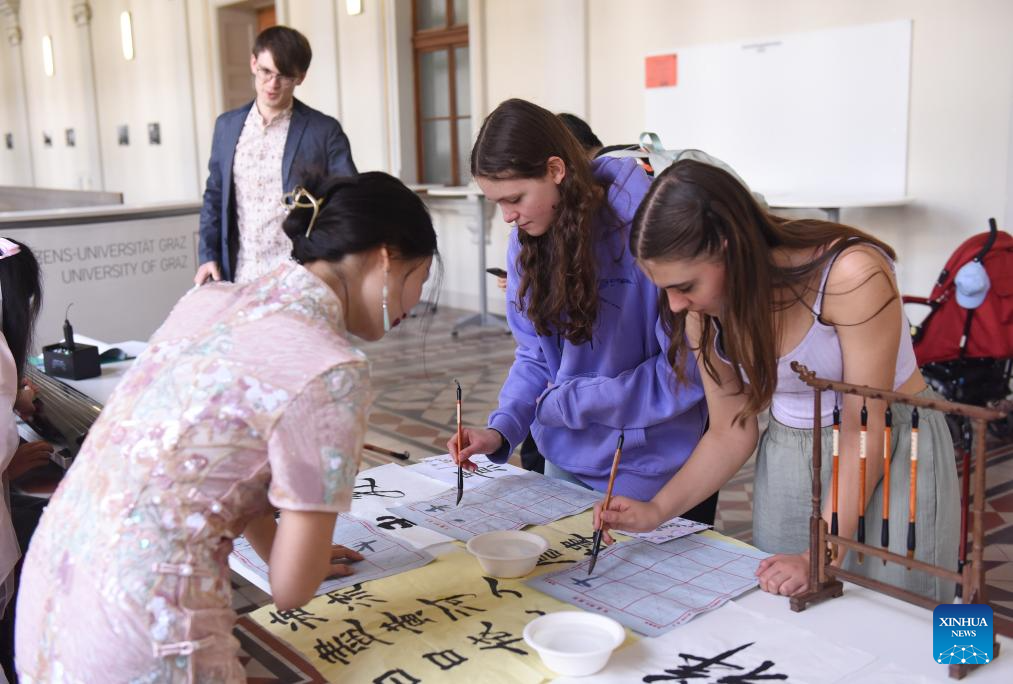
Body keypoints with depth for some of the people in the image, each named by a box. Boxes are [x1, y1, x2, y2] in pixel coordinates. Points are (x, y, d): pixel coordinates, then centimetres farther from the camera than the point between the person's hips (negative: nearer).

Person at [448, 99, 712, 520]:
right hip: (563, 461, 6)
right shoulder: (528, 237, -2)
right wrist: (501, 429, -13)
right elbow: (535, 353, 4)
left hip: (646, 469, -6)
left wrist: (566, 404, -16)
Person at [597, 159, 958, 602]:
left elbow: (865, 432, -22)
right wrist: (655, 511, -14)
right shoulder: (705, 314, -9)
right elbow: (730, 435, -1)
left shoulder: (852, 273, -27)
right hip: (786, 462, 4)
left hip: (890, 455, -4)